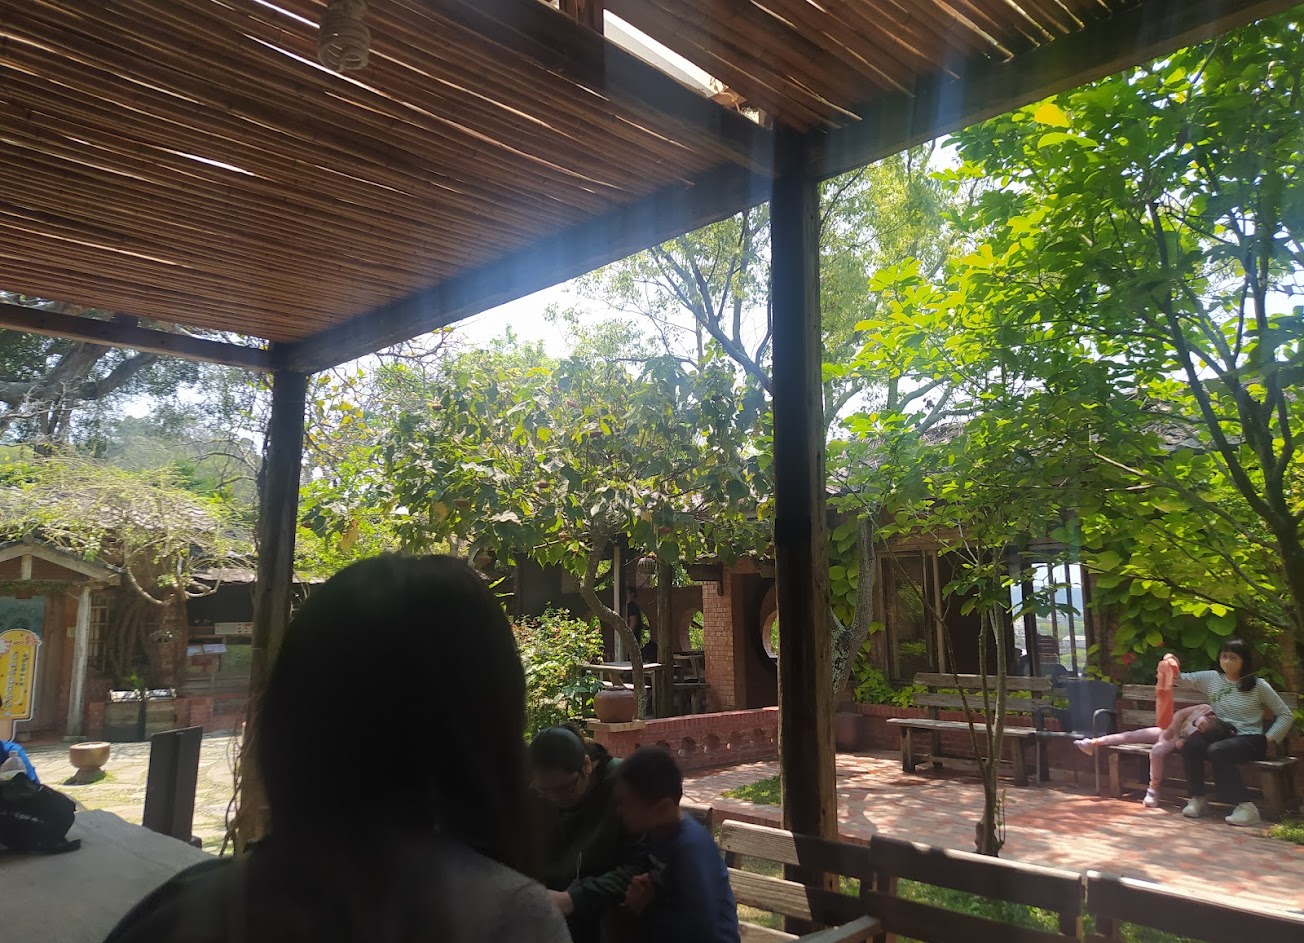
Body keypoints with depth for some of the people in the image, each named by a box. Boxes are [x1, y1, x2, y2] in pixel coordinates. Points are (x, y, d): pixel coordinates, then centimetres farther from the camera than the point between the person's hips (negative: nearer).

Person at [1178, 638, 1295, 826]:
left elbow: (1286, 715, 6)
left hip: (1250, 740, -3)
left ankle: (1246, 806, -25)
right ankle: (1198, 799, -15)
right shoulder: (1211, 678, 9)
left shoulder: (1258, 685, 2)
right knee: (1192, 744, -29)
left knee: (1217, 751, -35)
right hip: (1219, 735, 3)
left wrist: (1268, 739, -5)